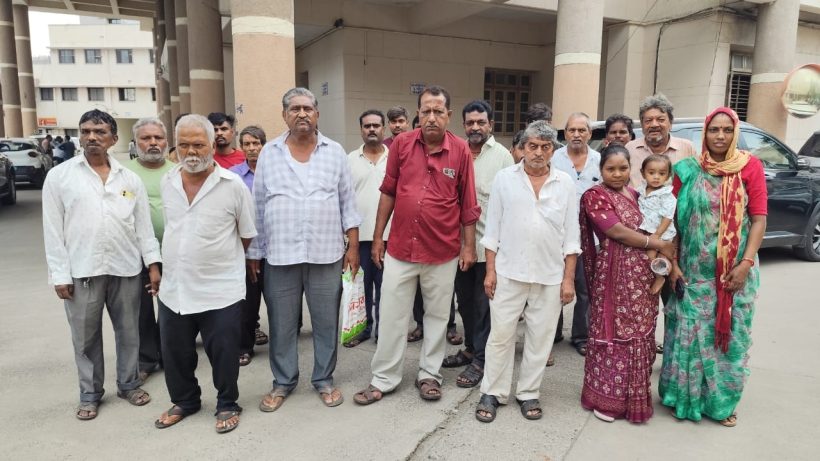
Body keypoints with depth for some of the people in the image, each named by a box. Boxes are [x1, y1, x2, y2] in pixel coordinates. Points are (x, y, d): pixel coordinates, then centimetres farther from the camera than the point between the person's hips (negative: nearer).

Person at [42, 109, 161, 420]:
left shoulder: (130, 179, 5)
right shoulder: (59, 176, 0)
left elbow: (143, 225, 6)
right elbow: (53, 230, -1)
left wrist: (153, 264, 0)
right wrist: (59, 274, -5)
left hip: (126, 269, 2)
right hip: (82, 271, -1)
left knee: (129, 331, 12)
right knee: (85, 337, 10)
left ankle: (129, 384, 30)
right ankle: (90, 394, 26)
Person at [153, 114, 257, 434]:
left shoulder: (233, 185, -11)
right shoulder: (167, 182, 4)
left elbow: (247, 234, -1)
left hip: (220, 289, -4)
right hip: (173, 288, 5)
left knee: (223, 354, 8)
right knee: (175, 353, 18)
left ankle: (227, 405, 31)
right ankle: (184, 401, 40)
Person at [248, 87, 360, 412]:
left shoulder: (335, 152, 5)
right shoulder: (269, 154, 5)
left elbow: (347, 202, 5)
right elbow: (258, 207, 6)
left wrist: (353, 246, 0)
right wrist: (253, 253, 4)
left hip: (326, 253, 0)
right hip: (280, 254, 1)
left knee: (326, 322, 9)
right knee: (281, 324, 10)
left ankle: (324, 380, 27)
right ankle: (283, 382, 28)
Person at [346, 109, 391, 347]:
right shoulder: (350, 160, 5)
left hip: (389, 234, -1)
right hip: (359, 234, 1)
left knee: (384, 287, 7)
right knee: (361, 285, 11)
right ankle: (363, 327, 26)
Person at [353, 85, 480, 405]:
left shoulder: (460, 151, -5)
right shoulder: (402, 144, -2)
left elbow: (468, 204, -1)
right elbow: (388, 193, 4)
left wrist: (469, 246, -1)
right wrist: (377, 238, 4)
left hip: (442, 252, -1)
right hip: (400, 248, 1)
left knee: (437, 316, 14)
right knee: (392, 316, 10)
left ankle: (429, 374, 32)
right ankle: (384, 379, 25)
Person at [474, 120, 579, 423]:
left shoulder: (565, 183, 4)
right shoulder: (504, 178, 1)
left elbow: (571, 234, 4)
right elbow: (493, 228, 2)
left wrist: (569, 278, 0)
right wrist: (490, 270, -3)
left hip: (551, 275, 1)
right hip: (509, 271, -1)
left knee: (540, 338, 9)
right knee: (501, 335, 4)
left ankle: (528, 393, 24)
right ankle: (492, 392, 18)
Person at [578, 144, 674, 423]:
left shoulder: (634, 194, 14)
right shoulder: (595, 196, -7)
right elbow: (617, 232, -15)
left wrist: (667, 256, 2)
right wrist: (659, 244, -9)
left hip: (643, 274, 7)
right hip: (615, 274, -6)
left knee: (639, 333, 11)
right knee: (614, 333, 0)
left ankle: (634, 394, 27)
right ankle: (606, 397, 14)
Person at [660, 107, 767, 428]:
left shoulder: (750, 167, -1)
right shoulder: (689, 170, 0)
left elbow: (758, 219, -3)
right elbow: (673, 218, 0)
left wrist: (746, 263, -12)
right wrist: (672, 261, -6)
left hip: (735, 270, 0)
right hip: (694, 269, 0)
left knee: (730, 334, 9)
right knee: (690, 332, 6)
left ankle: (722, 402, 26)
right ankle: (686, 397, 24)